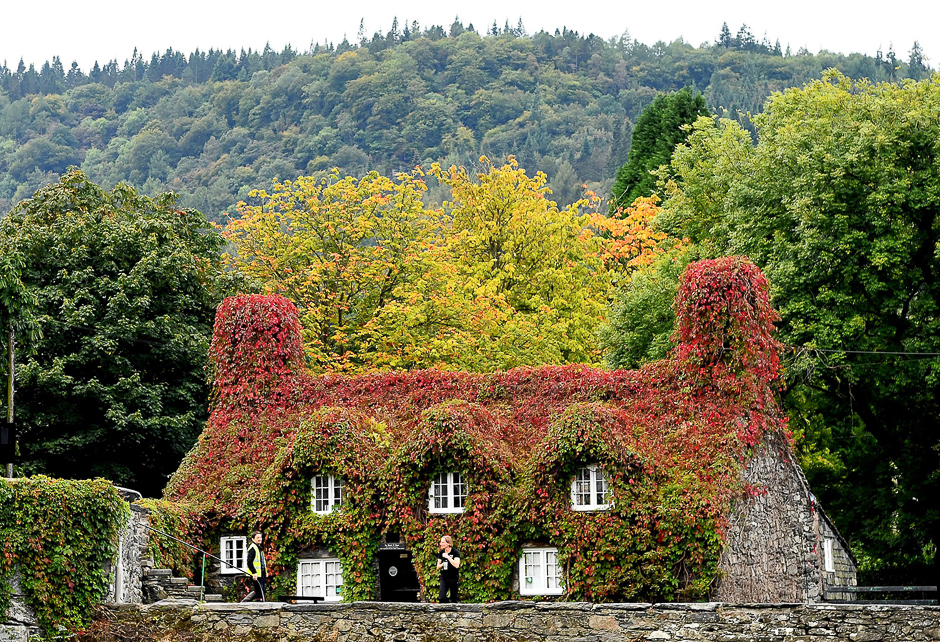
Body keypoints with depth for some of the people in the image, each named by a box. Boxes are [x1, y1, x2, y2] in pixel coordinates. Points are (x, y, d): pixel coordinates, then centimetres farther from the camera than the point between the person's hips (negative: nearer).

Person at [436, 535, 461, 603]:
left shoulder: (455, 552, -9)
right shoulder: (441, 552, 7)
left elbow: (456, 565, -21)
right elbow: (438, 567, 13)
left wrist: (448, 557, -21)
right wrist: (442, 565, -8)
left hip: (454, 578, -4)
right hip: (444, 578, 4)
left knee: (453, 599, 0)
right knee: (442, 598, -9)